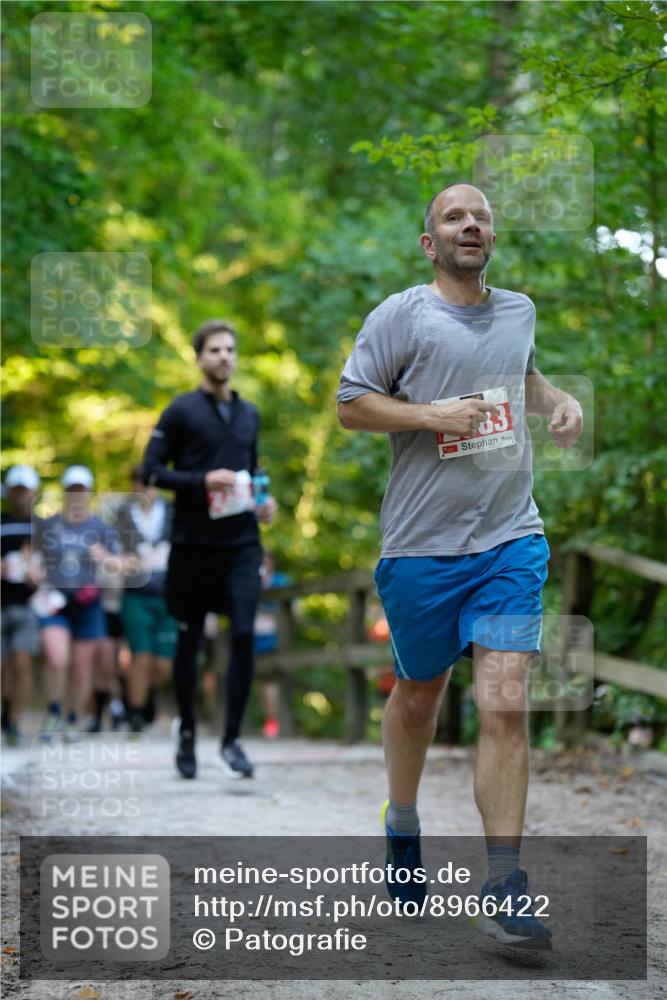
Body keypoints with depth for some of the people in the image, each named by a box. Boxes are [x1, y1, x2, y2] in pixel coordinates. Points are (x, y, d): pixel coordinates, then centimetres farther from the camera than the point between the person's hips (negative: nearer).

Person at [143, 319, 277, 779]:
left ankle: (232, 739, -2)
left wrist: (263, 500, 8)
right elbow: (151, 470, -5)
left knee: (244, 636, -10)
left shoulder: (250, 414, 13)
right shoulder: (182, 411, -2)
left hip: (242, 545, 3)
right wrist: (202, 481, -18)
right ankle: (187, 732, 27)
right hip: (194, 545, -3)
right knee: (189, 641, 8)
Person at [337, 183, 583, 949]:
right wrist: (432, 414, -17)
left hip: (510, 540, 2)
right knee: (418, 696, 14)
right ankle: (401, 822, 42)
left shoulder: (519, 310, 11)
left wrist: (558, 401, 11)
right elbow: (350, 403, -5)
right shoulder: (402, 314, -5)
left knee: (505, 706, -10)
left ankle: (503, 891, -7)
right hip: (421, 544, -2)